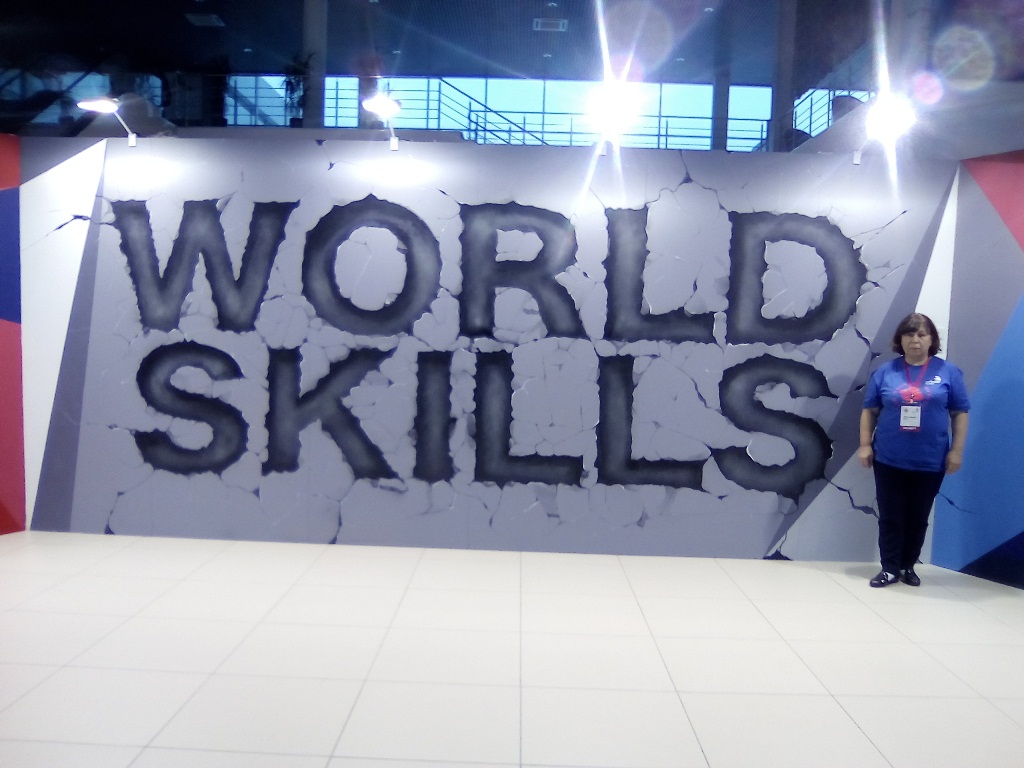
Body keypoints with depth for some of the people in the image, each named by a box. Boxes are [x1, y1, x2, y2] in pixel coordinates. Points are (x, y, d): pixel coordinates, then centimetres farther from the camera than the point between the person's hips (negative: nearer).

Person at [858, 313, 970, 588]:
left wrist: (957, 450, -3)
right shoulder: (885, 372, 1)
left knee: (918, 518, 11)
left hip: (930, 462, 0)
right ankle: (890, 568, 15)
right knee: (890, 517, 5)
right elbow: (869, 411, 5)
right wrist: (865, 444, -1)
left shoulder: (948, 372, 0)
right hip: (889, 460, 0)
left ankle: (908, 567, 25)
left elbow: (960, 413, 2)